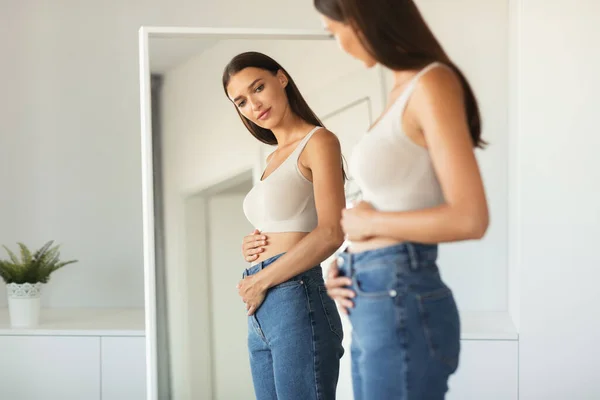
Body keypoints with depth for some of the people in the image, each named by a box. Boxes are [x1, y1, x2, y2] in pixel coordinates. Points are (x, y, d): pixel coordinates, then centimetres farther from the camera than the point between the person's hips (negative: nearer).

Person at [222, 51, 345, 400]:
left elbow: (330, 234, -15)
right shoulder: (274, 158, 20)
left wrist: (260, 281, -9)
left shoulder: (318, 141, -3)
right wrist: (251, 247, 6)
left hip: (296, 301, -8)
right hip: (261, 314, 8)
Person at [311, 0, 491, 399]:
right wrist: (349, 263, 4)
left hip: (400, 300, -9)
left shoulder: (432, 83, -14)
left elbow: (470, 218, -21)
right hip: (373, 300, 9)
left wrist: (369, 222, -10)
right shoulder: (404, 90, 12)